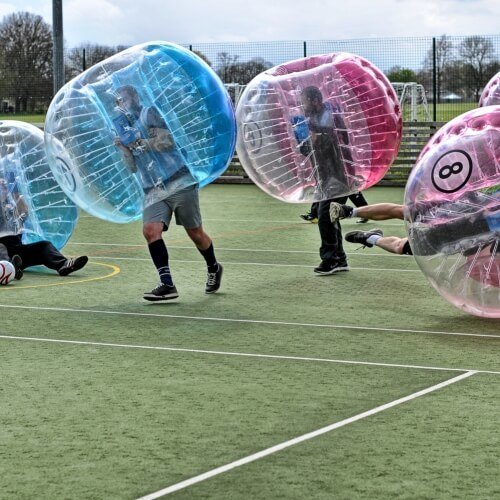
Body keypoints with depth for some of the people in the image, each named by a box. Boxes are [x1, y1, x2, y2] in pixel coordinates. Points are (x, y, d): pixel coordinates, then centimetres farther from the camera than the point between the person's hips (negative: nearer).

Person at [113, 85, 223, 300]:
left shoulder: (149, 113, 0)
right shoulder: (123, 127, 18)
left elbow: (167, 140, -11)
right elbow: (133, 167, 16)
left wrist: (141, 143, -16)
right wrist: (123, 148, 0)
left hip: (179, 184, -5)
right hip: (154, 191, 5)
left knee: (195, 233, 4)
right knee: (150, 230, -18)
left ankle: (213, 268, 31)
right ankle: (167, 285, -18)